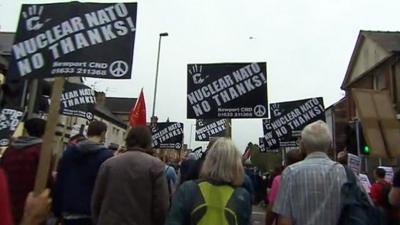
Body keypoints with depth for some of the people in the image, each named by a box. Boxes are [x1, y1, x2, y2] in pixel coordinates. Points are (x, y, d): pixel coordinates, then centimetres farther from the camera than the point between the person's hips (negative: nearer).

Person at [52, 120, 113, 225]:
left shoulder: (69, 151, 5)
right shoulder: (106, 155, -13)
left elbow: (58, 183, 6)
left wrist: (57, 210, 13)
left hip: (68, 212, 5)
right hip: (90, 213, -5)